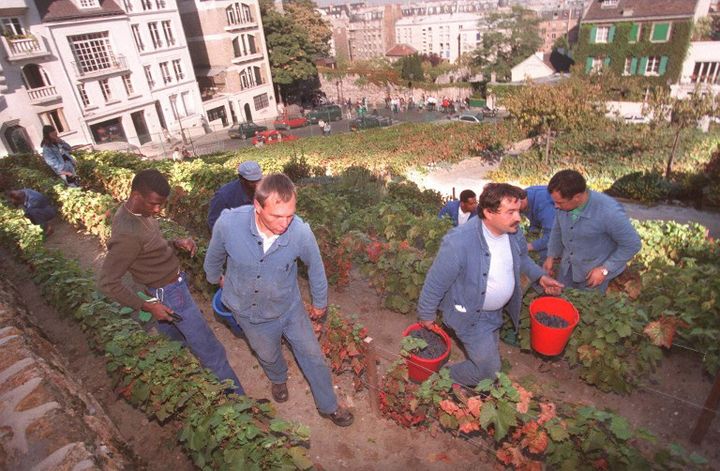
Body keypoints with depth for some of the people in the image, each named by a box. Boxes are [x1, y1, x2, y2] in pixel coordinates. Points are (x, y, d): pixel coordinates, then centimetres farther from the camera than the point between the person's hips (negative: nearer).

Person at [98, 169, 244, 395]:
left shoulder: (140, 211, -4)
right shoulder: (127, 234, -31)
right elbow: (108, 283, -24)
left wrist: (176, 243, -8)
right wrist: (148, 306, -20)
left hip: (174, 283, 9)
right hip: (170, 296, -9)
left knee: (174, 338, 30)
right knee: (212, 352, 1)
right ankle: (238, 398, 16)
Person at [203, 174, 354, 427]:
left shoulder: (300, 232, -32)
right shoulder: (228, 223, -32)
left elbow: (315, 266, -9)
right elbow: (214, 256, -6)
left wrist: (320, 301, 5)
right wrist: (215, 278, 14)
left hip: (288, 307, 0)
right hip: (249, 311, 1)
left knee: (312, 355, 13)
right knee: (268, 355, 27)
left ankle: (328, 406, 40)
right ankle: (278, 379, 63)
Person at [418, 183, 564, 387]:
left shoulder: (513, 231, -15)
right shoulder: (459, 243, -37)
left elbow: (521, 257, 11)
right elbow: (435, 283, -23)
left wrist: (540, 276, -2)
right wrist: (426, 315, -11)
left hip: (495, 311, 7)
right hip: (470, 315, -7)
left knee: (489, 353, 27)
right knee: (489, 369, 0)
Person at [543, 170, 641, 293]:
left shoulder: (609, 212, -32)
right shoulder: (563, 204, -16)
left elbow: (632, 244, -18)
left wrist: (605, 269, -18)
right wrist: (551, 256, 8)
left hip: (594, 273, -5)